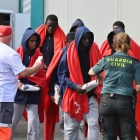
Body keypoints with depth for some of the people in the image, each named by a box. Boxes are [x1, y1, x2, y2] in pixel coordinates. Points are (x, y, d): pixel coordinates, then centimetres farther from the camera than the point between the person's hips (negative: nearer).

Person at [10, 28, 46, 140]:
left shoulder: (39, 56, 8)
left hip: (33, 95, 1)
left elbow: (42, 76, 11)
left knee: (34, 124, -5)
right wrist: (16, 83, -12)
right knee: (12, 122, 4)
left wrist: (39, 85, -8)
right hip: (18, 93, -1)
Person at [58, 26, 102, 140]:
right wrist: (75, 86, -16)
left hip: (91, 95, 2)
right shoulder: (68, 54, -1)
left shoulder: (92, 52, 9)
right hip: (73, 96, -2)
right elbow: (61, 75, -2)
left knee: (94, 124, -9)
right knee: (72, 126, 4)